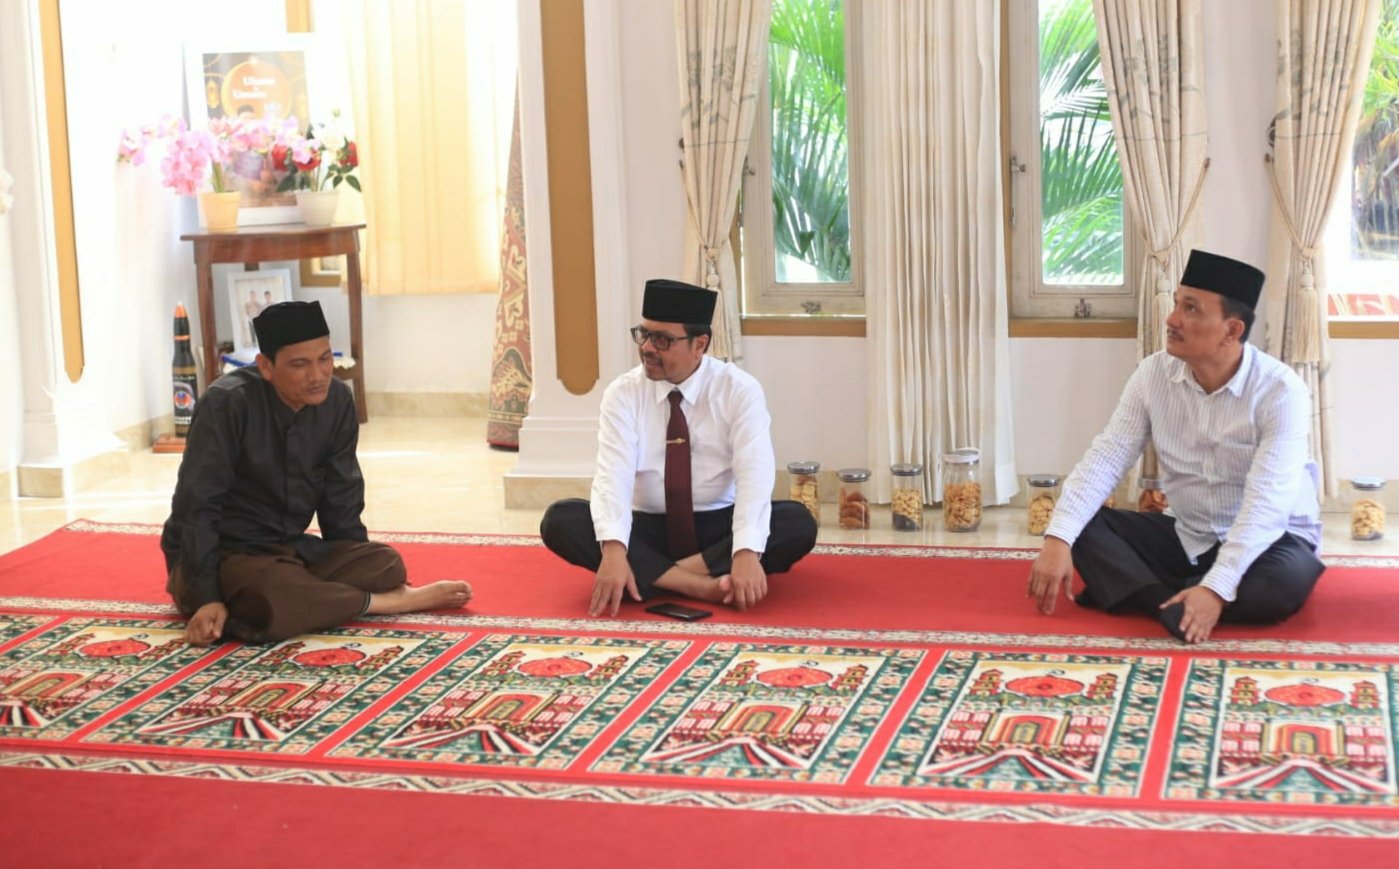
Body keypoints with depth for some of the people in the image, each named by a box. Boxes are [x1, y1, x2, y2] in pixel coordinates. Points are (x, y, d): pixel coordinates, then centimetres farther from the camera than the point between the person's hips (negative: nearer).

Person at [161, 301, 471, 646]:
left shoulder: (337, 401, -5)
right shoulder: (226, 404, -22)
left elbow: (340, 500, 5)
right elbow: (196, 506, -22)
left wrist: (358, 569, 5)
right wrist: (207, 598, -27)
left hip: (291, 549, 5)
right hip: (220, 554, -5)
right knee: (275, 600, -36)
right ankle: (387, 602, -12)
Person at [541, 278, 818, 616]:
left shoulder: (740, 390, -8)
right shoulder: (623, 394, -5)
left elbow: (754, 474, -21)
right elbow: (613, 475, -18)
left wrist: (747, 553, -38)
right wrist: (614, 550, -38)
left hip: (719, 527, -1)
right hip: (647, 530, 1)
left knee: (798, 523, -28)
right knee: (561, 520, -25)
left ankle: (651, 574, -29)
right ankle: (699, 584, -35)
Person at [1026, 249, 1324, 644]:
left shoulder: (1281, 392, -23)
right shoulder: (1154, 374, -9)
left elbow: (1265, 503, -31)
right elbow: (1106, 458, -13)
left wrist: (1216, 588, -43)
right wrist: (1057, 540, -29)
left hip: (1266, 538, -4)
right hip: (1186, 535, 4)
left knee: (1286, 580, -37)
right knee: (1083, 529, -15)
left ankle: (1141, 593, -24)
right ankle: (1173, 606, -31)